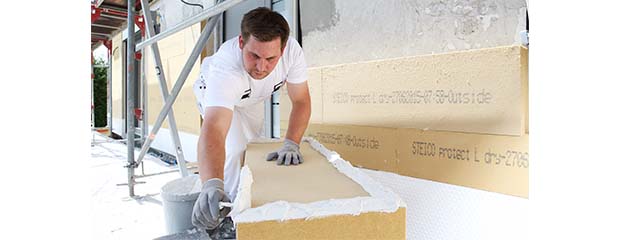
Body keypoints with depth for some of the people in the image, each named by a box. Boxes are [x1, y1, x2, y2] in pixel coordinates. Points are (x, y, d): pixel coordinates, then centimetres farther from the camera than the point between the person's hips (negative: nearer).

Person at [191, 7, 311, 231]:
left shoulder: (292, 51, -38)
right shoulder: (225, 68, -50)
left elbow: (301, 101, -25)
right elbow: (214, 131, -63)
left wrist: (291, 144, -38)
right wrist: (212, 185, -78)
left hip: (252, 98, 4)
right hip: (215, 93, -4)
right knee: (235, 151, -20)